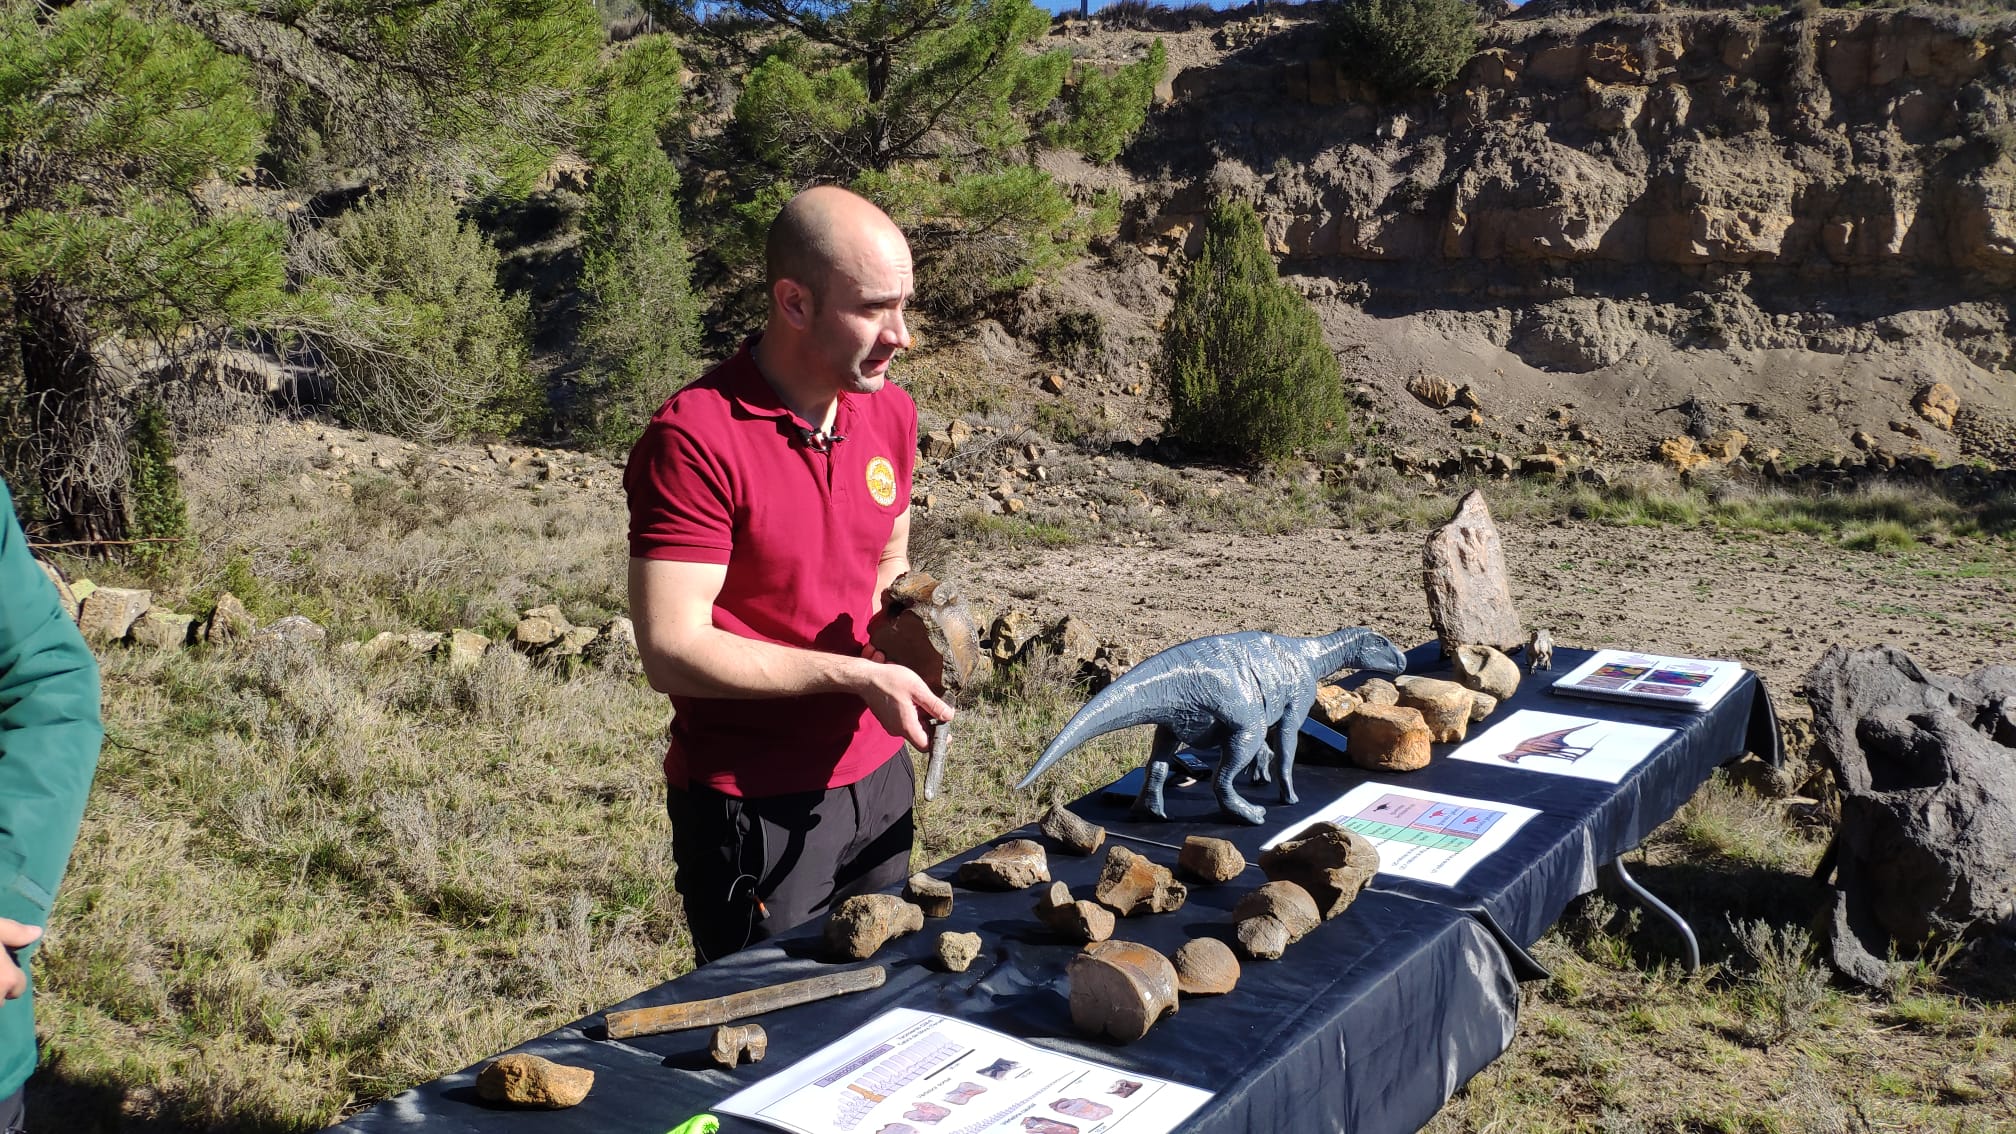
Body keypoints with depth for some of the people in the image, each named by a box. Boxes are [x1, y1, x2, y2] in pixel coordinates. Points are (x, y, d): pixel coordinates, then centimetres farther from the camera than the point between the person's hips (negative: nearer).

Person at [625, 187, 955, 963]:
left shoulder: (891, 413, 2)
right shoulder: (694, 441, -20)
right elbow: (672, 651, -23)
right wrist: (857, 676, -23)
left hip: (878, 779, 7)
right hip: (754, 809, -6)